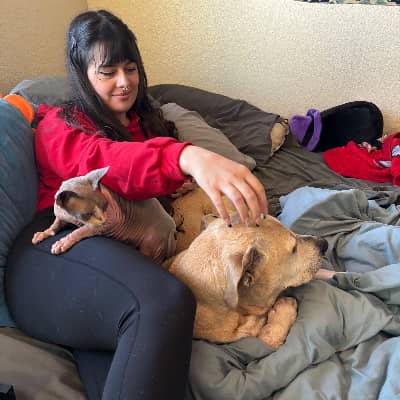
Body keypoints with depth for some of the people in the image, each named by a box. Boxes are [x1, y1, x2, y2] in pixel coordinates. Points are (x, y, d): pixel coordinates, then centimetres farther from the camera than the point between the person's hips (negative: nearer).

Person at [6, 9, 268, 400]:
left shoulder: (146, 121, 31)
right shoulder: (58, 126, 12)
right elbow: (104, 161, -12)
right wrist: (188, 158, -33)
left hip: (127, 251, 4)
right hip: (58, 252, -4)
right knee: (165, 301, -37)